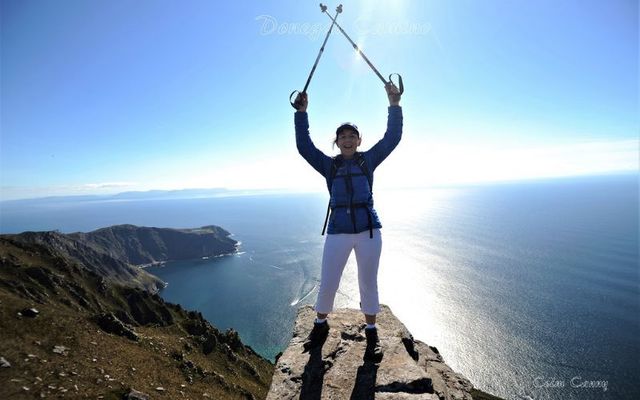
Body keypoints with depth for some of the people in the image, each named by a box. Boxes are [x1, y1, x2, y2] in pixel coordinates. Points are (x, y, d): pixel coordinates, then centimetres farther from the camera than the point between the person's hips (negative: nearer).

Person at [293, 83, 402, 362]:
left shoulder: (368, 160, 7)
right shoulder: (329, 165, 7)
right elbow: (304, 146, 2)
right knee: (327, 284, 5)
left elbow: (392, 138, 1)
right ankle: (320, 325, 32)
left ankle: (371, 333, 28)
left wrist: (394, 105, -5)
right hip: (337, 232, 1)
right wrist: (301, 113, -2)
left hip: (369, 230, 0)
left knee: (368, 283, 9)